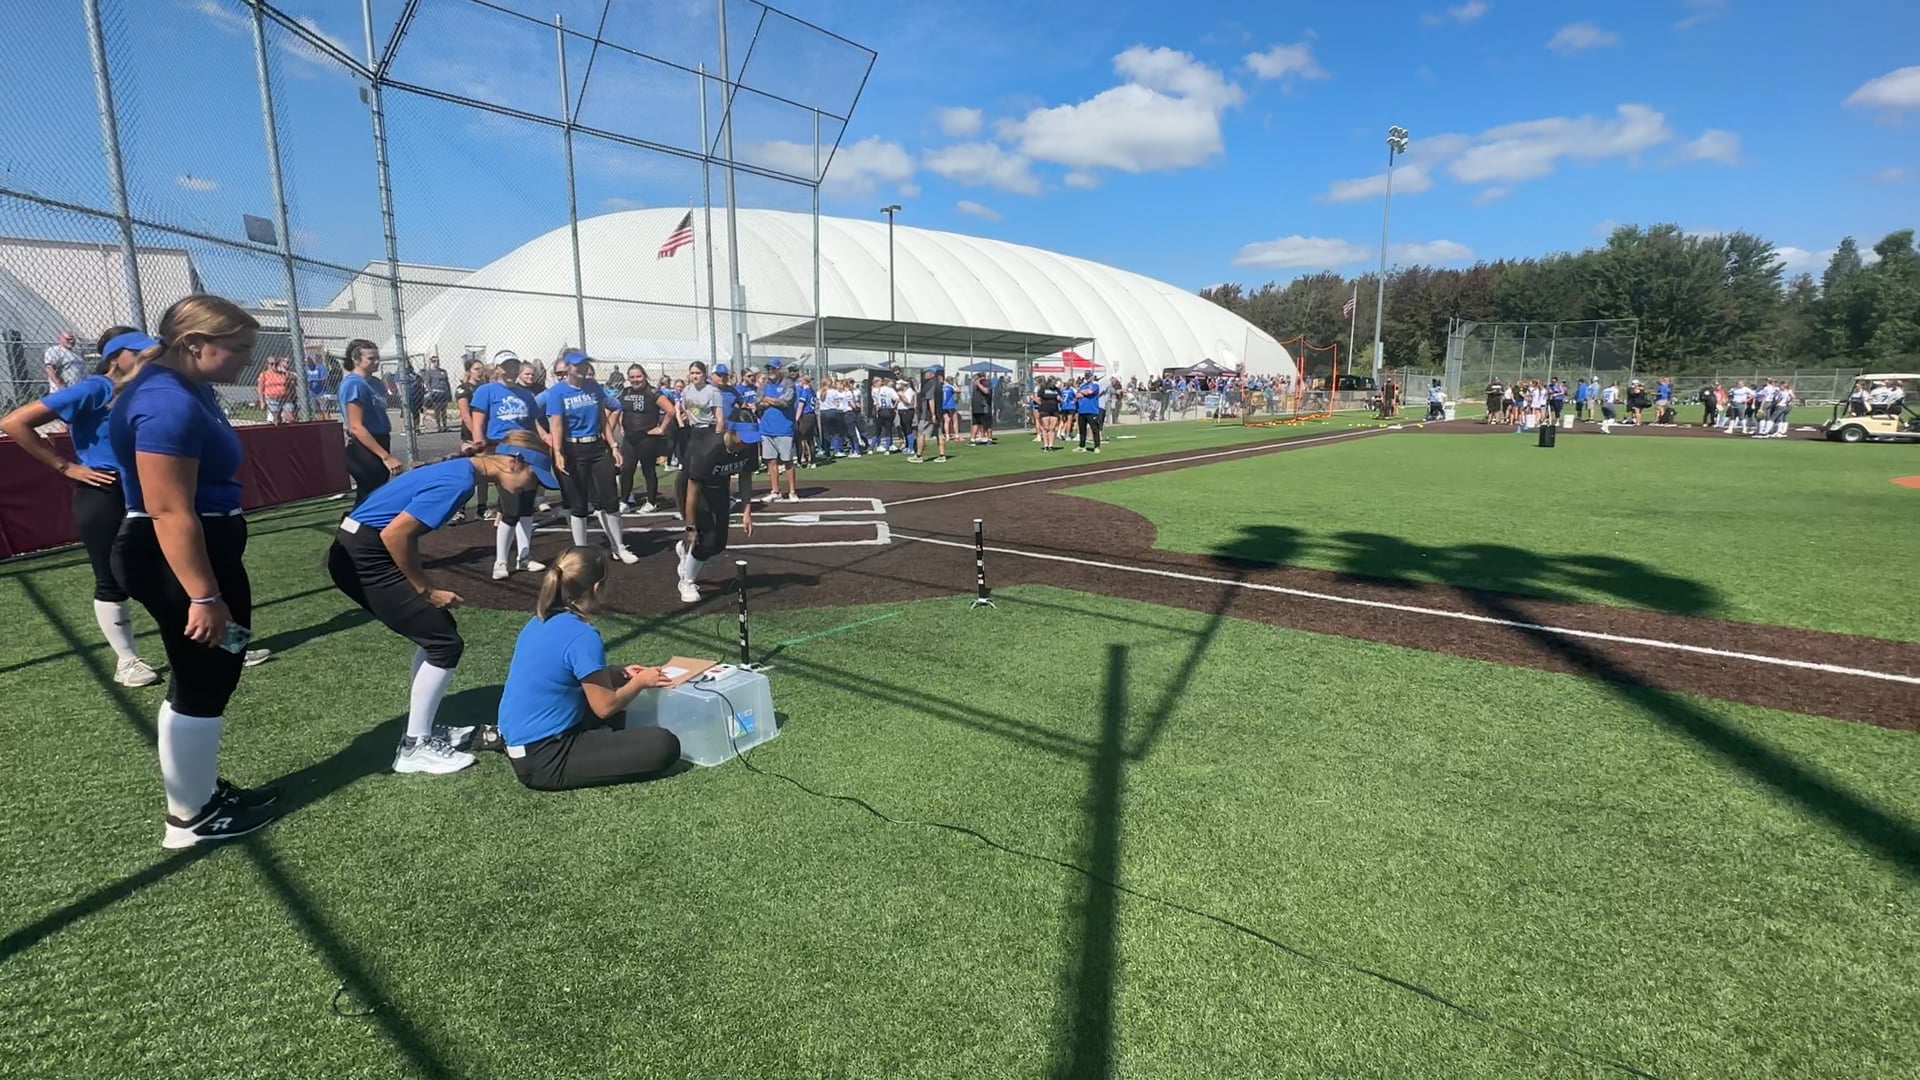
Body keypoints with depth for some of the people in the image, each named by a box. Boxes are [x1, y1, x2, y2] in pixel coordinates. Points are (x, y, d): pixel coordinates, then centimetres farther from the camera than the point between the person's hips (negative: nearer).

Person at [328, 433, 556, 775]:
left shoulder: (461, 472, 10)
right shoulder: (458, 481, -20)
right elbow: (394, 534, -22)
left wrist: (421, 587, 13)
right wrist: (426, 590, -11)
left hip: (363, 554, 10)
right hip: (362, 558, -10)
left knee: (436, 631, 15)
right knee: (444, 642, -6)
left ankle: (423, 730, 24)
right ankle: (414, 747, 5)